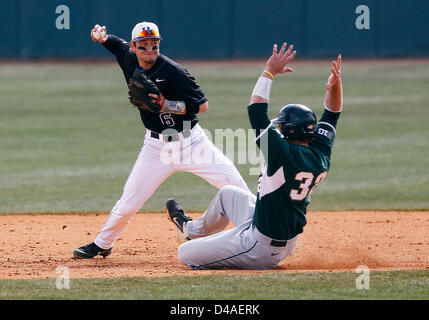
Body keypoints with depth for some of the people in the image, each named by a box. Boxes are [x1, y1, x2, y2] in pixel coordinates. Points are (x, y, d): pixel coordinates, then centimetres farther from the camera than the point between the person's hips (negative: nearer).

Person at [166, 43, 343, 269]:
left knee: (185, 254, 3)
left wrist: (269, 72, -15)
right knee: (228, 193, 32)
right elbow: (332, 114, 5)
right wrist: (335, 86, -12)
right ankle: (193, 230, 55)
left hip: (260, 248, -9)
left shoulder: (284, 154, -29)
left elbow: (256, 111, -25)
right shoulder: (321, 156, -8)